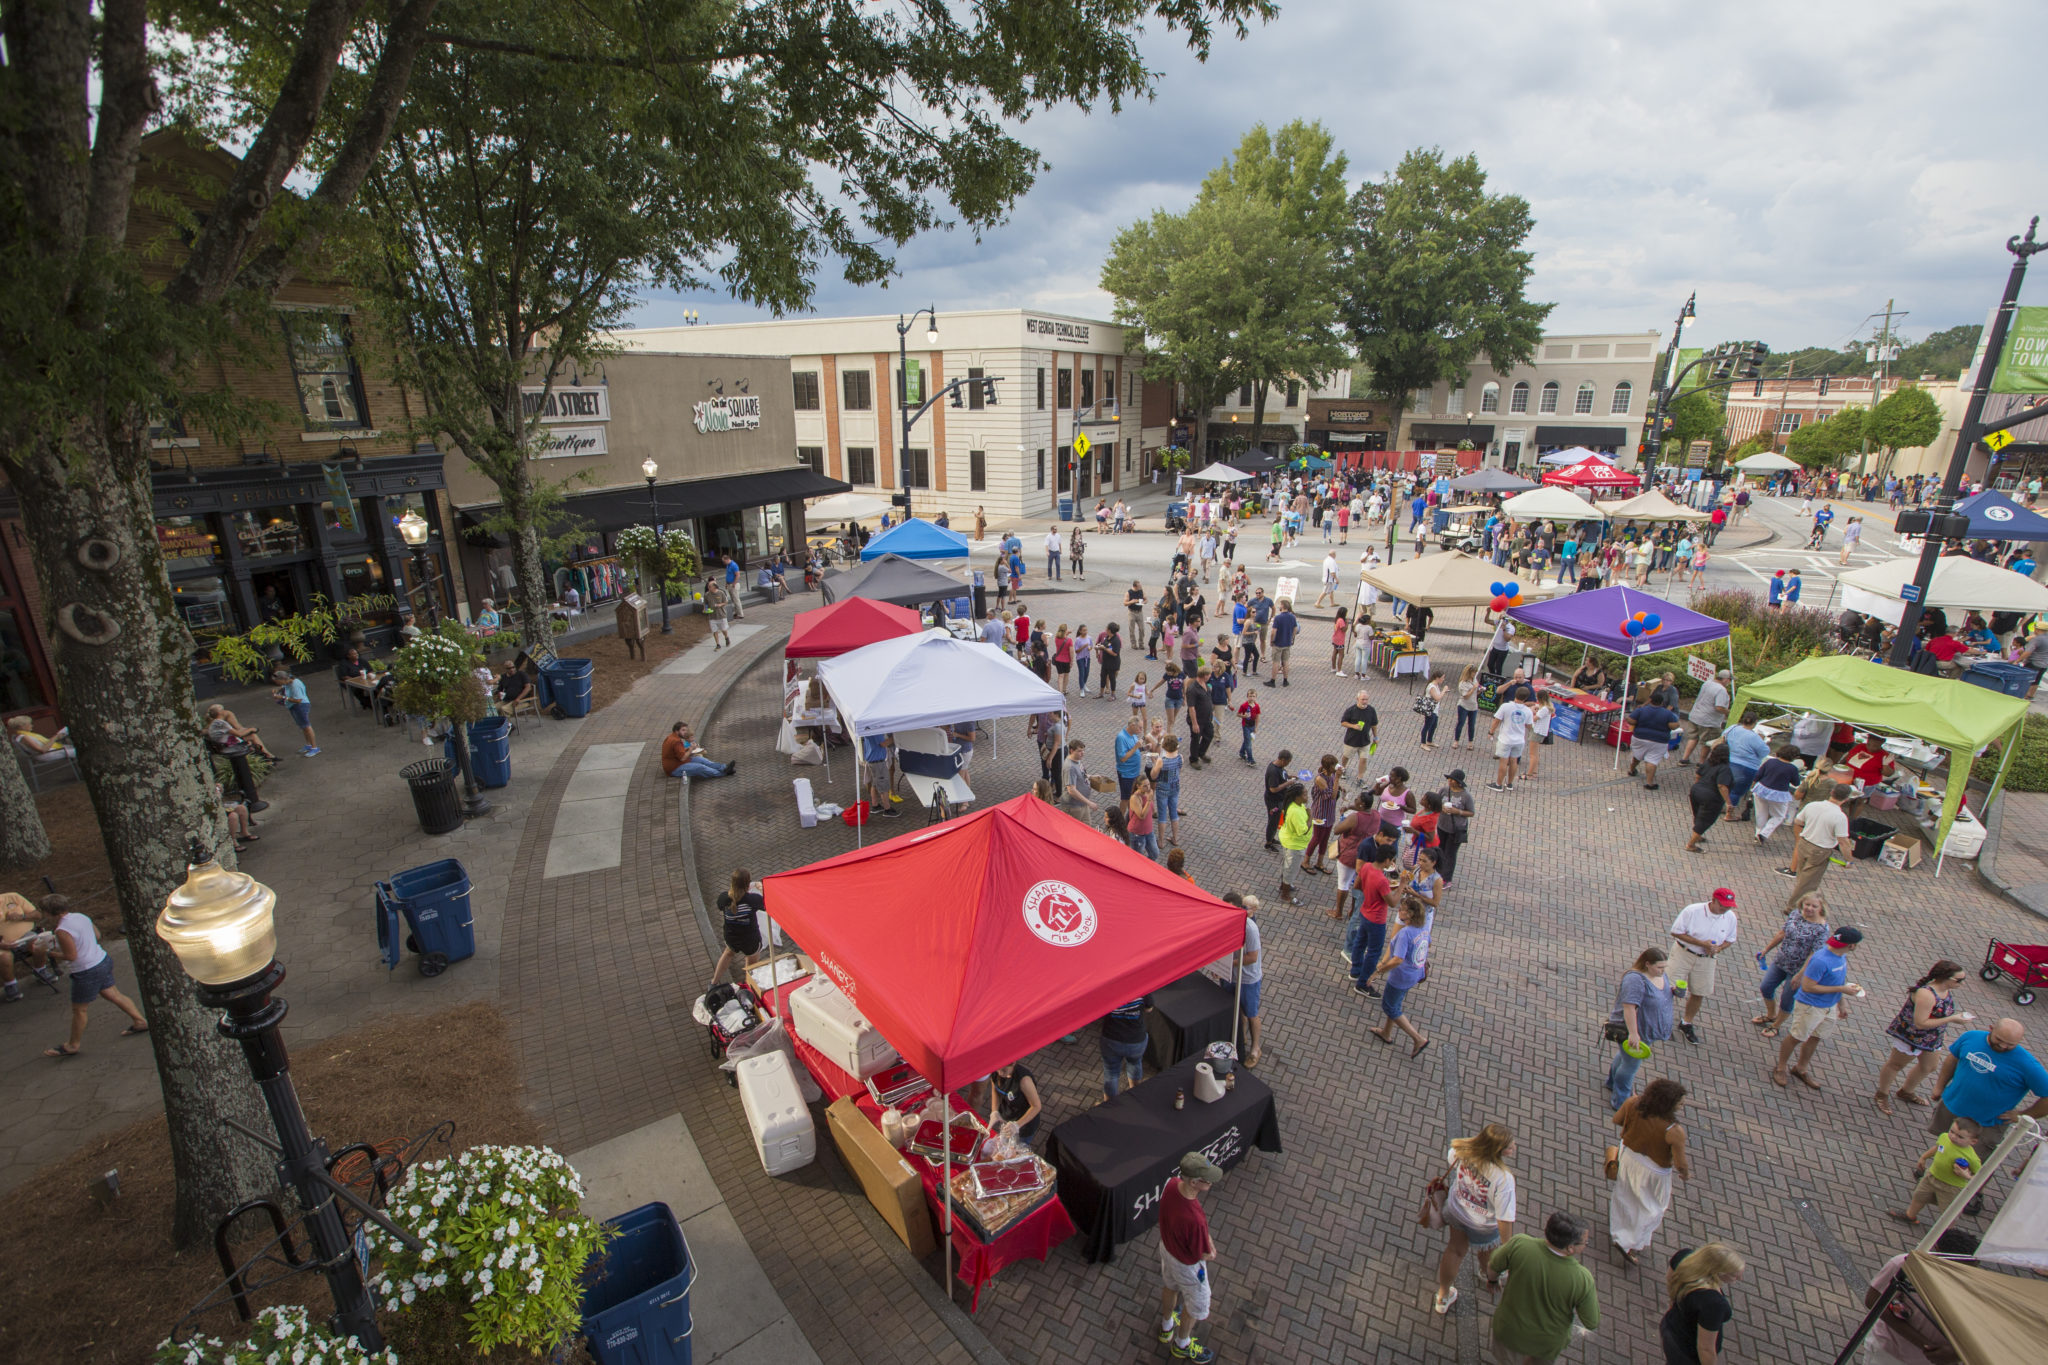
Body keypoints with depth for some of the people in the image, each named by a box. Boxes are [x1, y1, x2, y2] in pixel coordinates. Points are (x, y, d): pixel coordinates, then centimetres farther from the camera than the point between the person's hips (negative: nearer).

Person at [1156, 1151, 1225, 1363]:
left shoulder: (1172, 1184, -26)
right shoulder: (1195, 1220, -46)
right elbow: (1203, 1255, -27)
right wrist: (1210, 1252, -7)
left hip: (1166, 1247, 6)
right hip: (1187, 1263, -6)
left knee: (1170, 1286, 34)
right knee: (1197, 1304, 25)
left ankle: (1166, 1327, 63)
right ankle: (1182, 1344, 52)